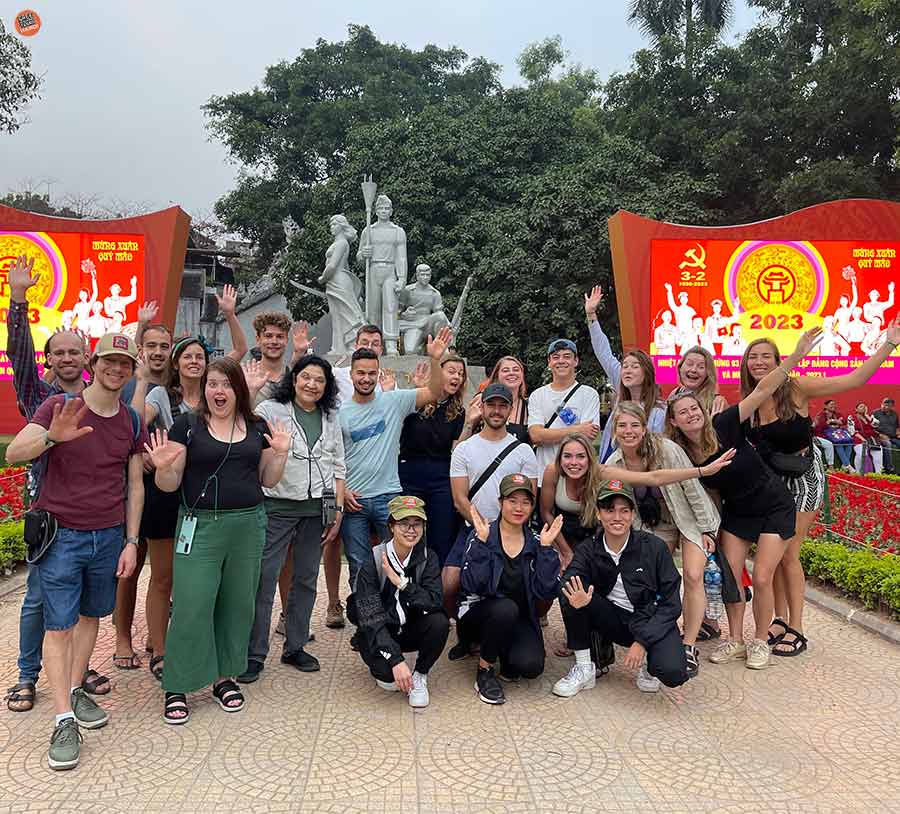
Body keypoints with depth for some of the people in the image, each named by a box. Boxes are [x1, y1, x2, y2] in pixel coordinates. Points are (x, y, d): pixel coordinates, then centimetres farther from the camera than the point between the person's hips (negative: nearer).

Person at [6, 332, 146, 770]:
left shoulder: (133, 422, 4)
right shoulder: (59, 407, -6)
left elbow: (135, 486, 7)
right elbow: (13, 452, -18)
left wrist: (131, 542, 4)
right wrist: (51, 437, -39)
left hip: (109, 536, 4)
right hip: (61, 535, -3)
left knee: (91, 615, 12)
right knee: (59, 625, 0)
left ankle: (75, 690, 28)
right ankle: (64, 721, 5)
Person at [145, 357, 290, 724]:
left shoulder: (257, 428, 7)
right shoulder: (187, 426, -3)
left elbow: (267, 480, 11)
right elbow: (170, 484, -2)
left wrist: (280, 453, -5)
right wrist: (163, 467, -23)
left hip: (248, 525, 4)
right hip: (200, 526, -3)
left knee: (237, 605, 12)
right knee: (190, 607, -2)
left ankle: (225, 677, 29)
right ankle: (176, 688, 14)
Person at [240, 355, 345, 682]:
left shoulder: (331, 418, 12)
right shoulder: (269, 410, -2)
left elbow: (338, 467, 13)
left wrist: (338, 511, 7)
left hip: (317, 509, 4)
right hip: (278, 506, -4)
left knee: (306, 579, 11)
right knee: (264, 579, -4)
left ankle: (295, 647, 25)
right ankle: (255, 654, 9)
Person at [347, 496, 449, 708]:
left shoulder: (427, 558, -8)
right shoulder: (373, 561, -18)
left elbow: (435, 601, -21)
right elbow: (370, 618, -25)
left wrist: (402, 583, -32)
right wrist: (396, 660, -33)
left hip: (411, 630, 3)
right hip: (377, 633, -3)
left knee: (440, 621, -28)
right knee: (387, 672, -32)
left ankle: (419, 676, -4)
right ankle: (385, 673, 7)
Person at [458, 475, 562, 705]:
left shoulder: (536, 541, 0)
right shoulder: (481, 535, -10)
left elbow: (546, 591, -11)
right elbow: (472, 586, -22)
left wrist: (546, 547, -18)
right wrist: (482, 541, -29)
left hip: (519, 620, 2)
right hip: (479, 615, -2)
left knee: (531, 666, -25)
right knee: (505, 608, -34)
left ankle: (507, 654, 11)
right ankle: (484, 670, -10)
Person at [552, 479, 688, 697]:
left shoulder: (653, 547, -11)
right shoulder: (588, 551, -5)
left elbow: (671, 603, -9)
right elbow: (567, 581, -24)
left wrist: (642, 642, -18)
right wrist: (575, 600, -48)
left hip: (653, 622, -2)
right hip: (613, 620, 2)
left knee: (672, 673, -31)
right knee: (571, 593, -23)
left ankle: (648, 660, 7)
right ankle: (584, 668, -9)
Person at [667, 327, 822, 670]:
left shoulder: (724, 426, -23)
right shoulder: (681, 456, -12)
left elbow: (763, 390, -30)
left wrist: (795, 356, -37)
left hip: (775, 507, -4)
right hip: (736, 512, 4)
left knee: (761, 578, -7)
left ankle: (761, 641, 16)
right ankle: (735, 641, 19)